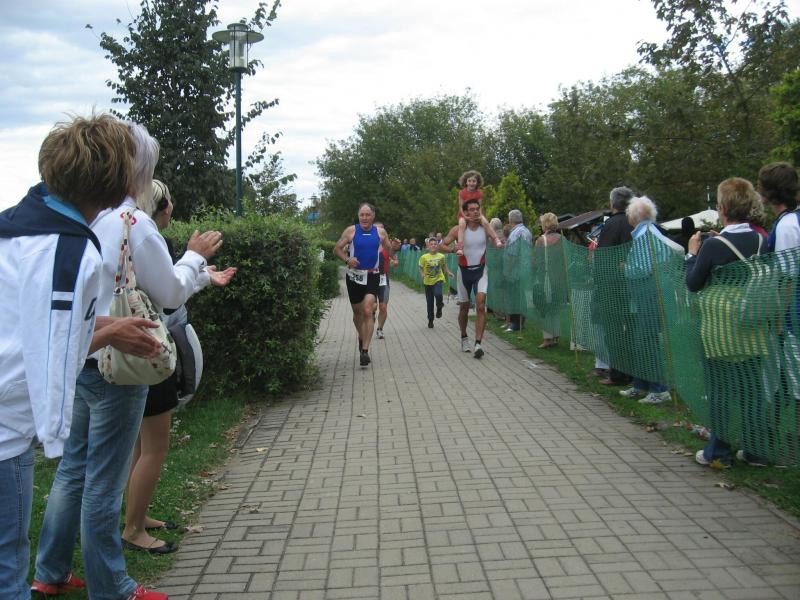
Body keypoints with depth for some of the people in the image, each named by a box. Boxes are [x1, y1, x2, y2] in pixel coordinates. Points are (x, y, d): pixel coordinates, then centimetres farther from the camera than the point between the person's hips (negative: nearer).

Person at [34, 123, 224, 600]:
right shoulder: (134, 222, -17)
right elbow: (170, 294, -9)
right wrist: (195, 255, 7)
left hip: (79, 360, 8)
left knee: (73, 468, 19)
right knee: (103, 483, 3)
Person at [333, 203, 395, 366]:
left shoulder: (380, 232, 2)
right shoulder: (351, 231, -2)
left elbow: (389, 250, 11)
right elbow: (337, 249, 1)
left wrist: (395, 249, -13)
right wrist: (347, 259, -17)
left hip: (372, 276, -1)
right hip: (354, 275, 1)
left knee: (368, 311, -15)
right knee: (357, 312, 13)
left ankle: (365, 350, -15)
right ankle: (361, 338, 41)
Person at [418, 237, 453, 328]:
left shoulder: (441, 256, -1)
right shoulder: (424, 257, -6)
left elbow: (444, 266, 15)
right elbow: (421, 268, -1)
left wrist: (448, 272, 0)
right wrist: (423, 274, -19)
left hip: (439, 279, 0)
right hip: (428, 282, 1)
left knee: (438, 294, -29)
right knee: (429, 302, 7)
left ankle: (439, 308, 4)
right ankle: (430, 320, 25)